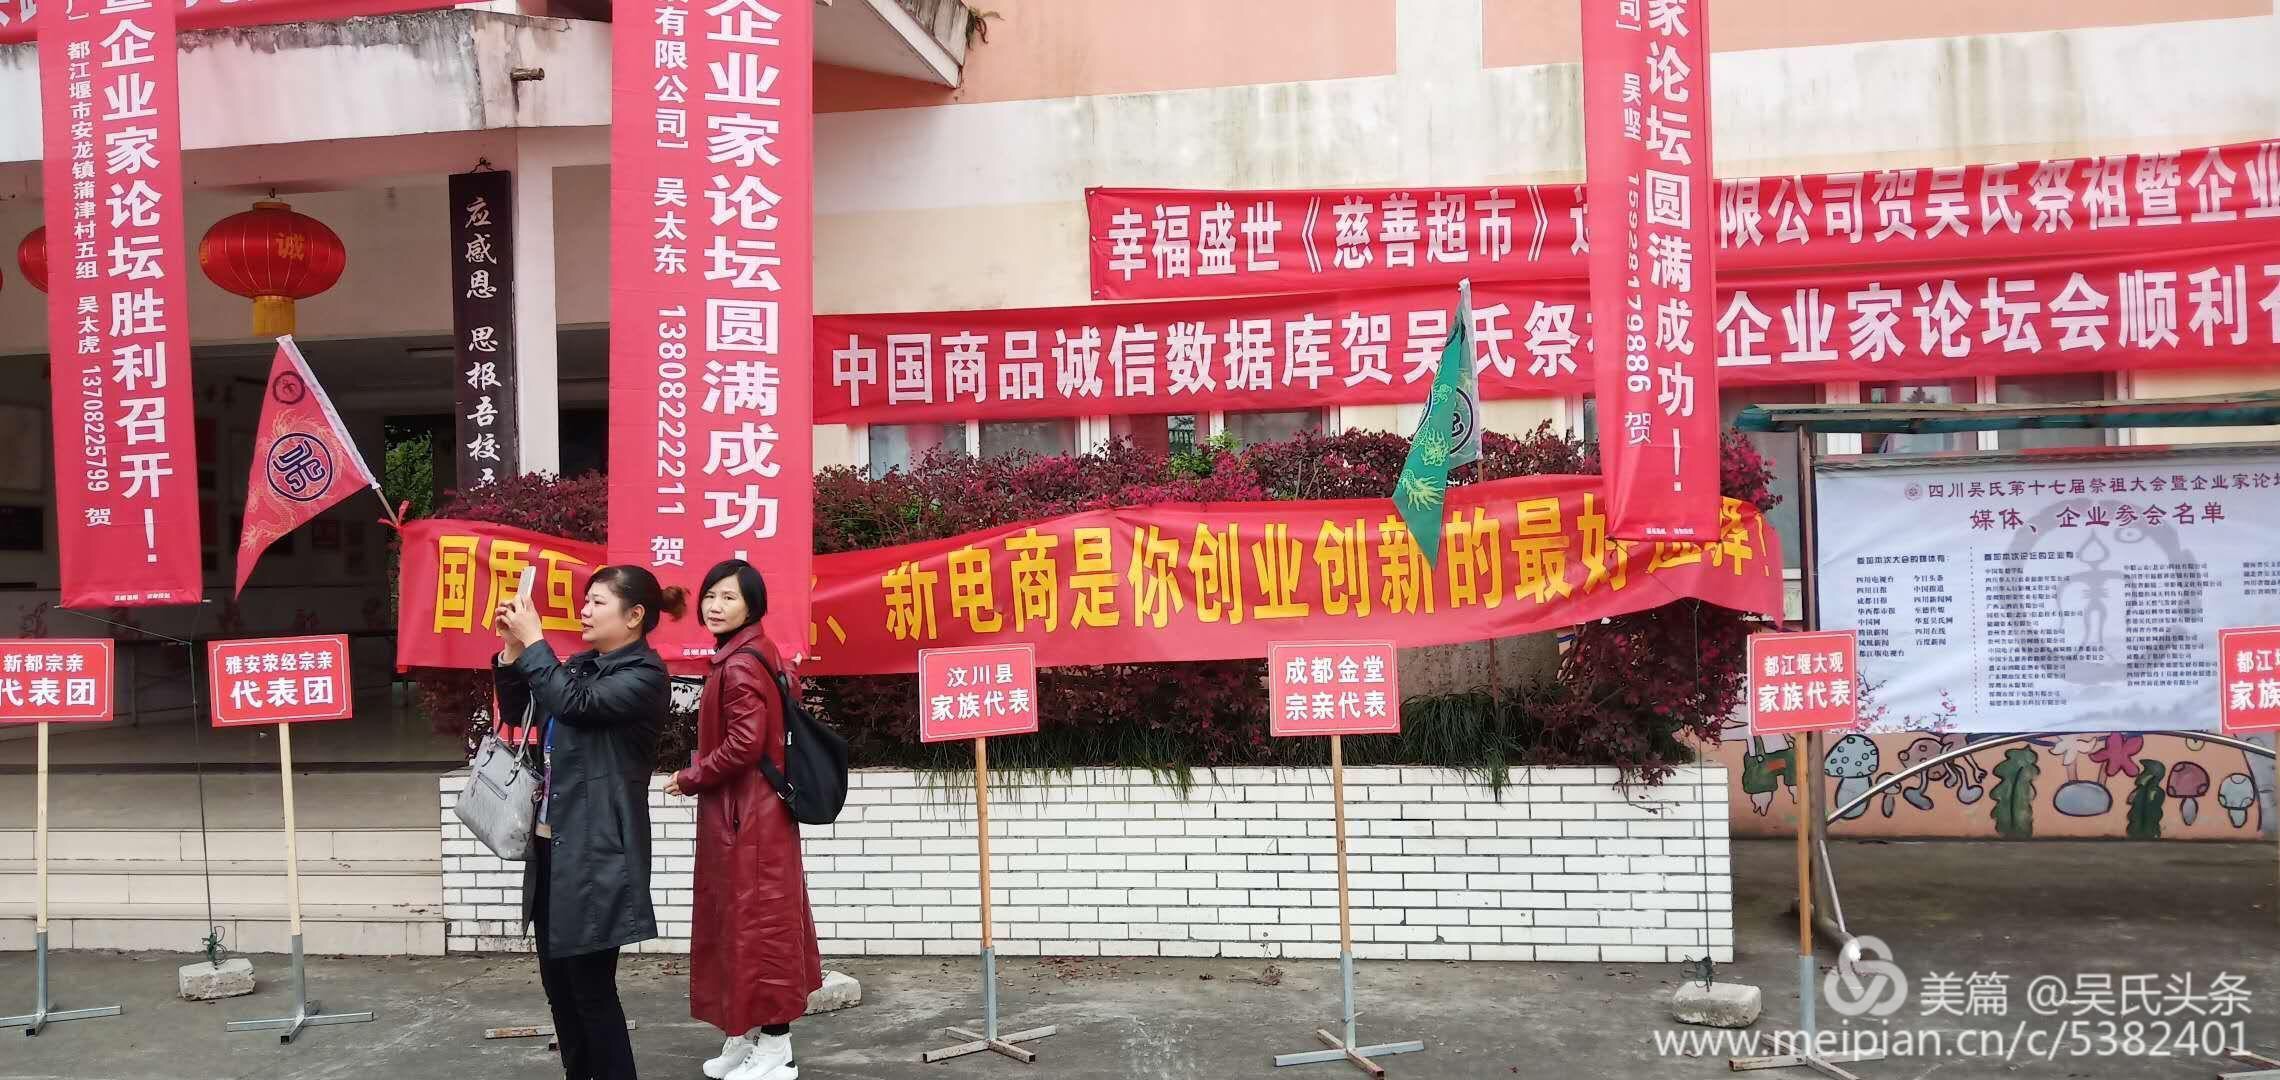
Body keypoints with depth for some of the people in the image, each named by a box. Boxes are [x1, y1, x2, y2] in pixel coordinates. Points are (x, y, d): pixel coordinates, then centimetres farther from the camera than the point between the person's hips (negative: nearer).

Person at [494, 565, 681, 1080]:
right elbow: (517, 711, 20)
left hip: (597, 849, -8)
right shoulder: (581, 665, 13)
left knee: (591, 984, -5)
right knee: (556, 977, 13)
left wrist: (534, 641, -12)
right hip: (551, 844, 8)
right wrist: (512, 649, 6)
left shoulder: (645, 676, -10)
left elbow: (574, 704, -22)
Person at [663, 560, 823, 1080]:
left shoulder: (738, 666, -18)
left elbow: (743, 745, -25)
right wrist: (699, 777, 12)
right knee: (744, 921, 15)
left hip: (746, 817, -10)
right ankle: (749, 1034, 25)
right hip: (746, 812, 10)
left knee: (756, 921, -3)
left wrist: (689, 780, -11)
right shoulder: (754, 654, 13)